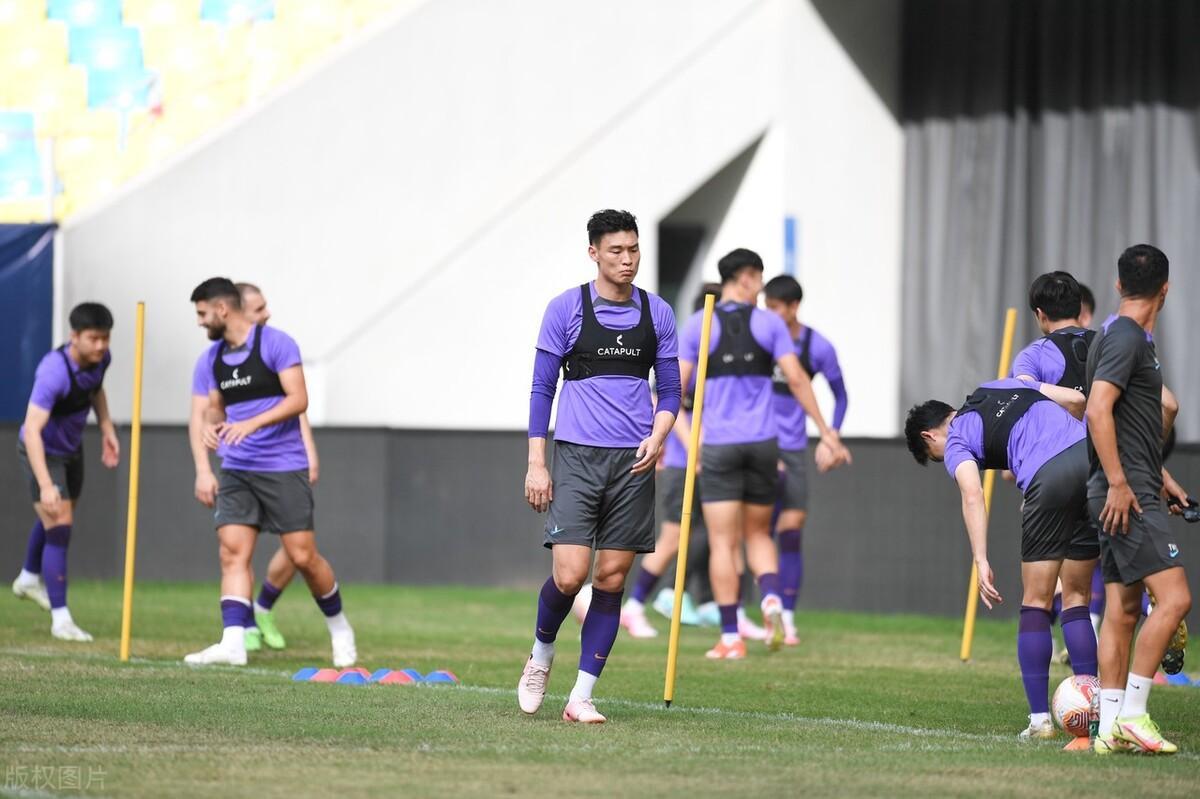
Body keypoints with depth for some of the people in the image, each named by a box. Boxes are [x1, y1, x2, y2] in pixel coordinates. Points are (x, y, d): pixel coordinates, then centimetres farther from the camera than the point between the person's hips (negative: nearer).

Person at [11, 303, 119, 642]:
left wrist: (106, 428, 4)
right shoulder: (54, 372, -37)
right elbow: (32, 429, -42)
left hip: (71, 449, 8)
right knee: (58, 528, -15)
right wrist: (45, 485, -48)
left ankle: (30, 578, 53)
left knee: (55, 520, 26)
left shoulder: (100, 359, -13)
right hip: (42, 451, -8)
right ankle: (60, 618, -11)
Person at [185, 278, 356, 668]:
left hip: (283, 467, -5)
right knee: (232, 551, -10)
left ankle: (338, 626, 19)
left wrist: (253, 423, -27)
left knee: (303, 555, -4)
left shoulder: (275, 343, -8)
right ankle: (233, 643, -17)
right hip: (236, 470, 6)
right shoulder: (213, 358, 12)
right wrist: (213, 427, -5)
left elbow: (298, 399, -15)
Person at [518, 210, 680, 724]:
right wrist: (535, 463, -3)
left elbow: (670, 390, 14)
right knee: (569, 574, -13)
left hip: (634, 462, 3)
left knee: (612, 579, 0)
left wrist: (657, 437, -6)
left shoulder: (657, 314, 8)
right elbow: (542, 388, 3)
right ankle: (541, 656, 17)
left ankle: (581, 697, 7)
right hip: (577, 455, -3)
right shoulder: (566, 309, 0)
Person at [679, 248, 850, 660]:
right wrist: (826, 433, 2)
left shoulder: (698, 324, 0)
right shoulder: (769, 323, 1)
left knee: (723, 542, 1)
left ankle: (730, 637, -2)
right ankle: (771, 599, -11)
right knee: (758, 533, 17)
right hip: (762, 441, 1)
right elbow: (796, 380, -3)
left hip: (718, 445, -1)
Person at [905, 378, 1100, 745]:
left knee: (1036, 603, 7)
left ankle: (1039, 719, 5)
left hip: (1049, 477, -6)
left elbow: (973, 496, -7)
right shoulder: (1000, 386, 30)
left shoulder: (956, 442, 12)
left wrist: (981, 562, -13)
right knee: (1076, 597, 14)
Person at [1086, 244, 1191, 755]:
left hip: (1129, 491, 10)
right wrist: (1119, 483, -23)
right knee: (1174, 597, -14)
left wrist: (1159, 476, 30)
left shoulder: (1125, 337, 19)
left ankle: (1110, 728, 8)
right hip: (1125, 494, -10)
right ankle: (1132, 714, -15)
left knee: (1122, 610, 8)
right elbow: (1098, 410, -23)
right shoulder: (1126, 338, -12)